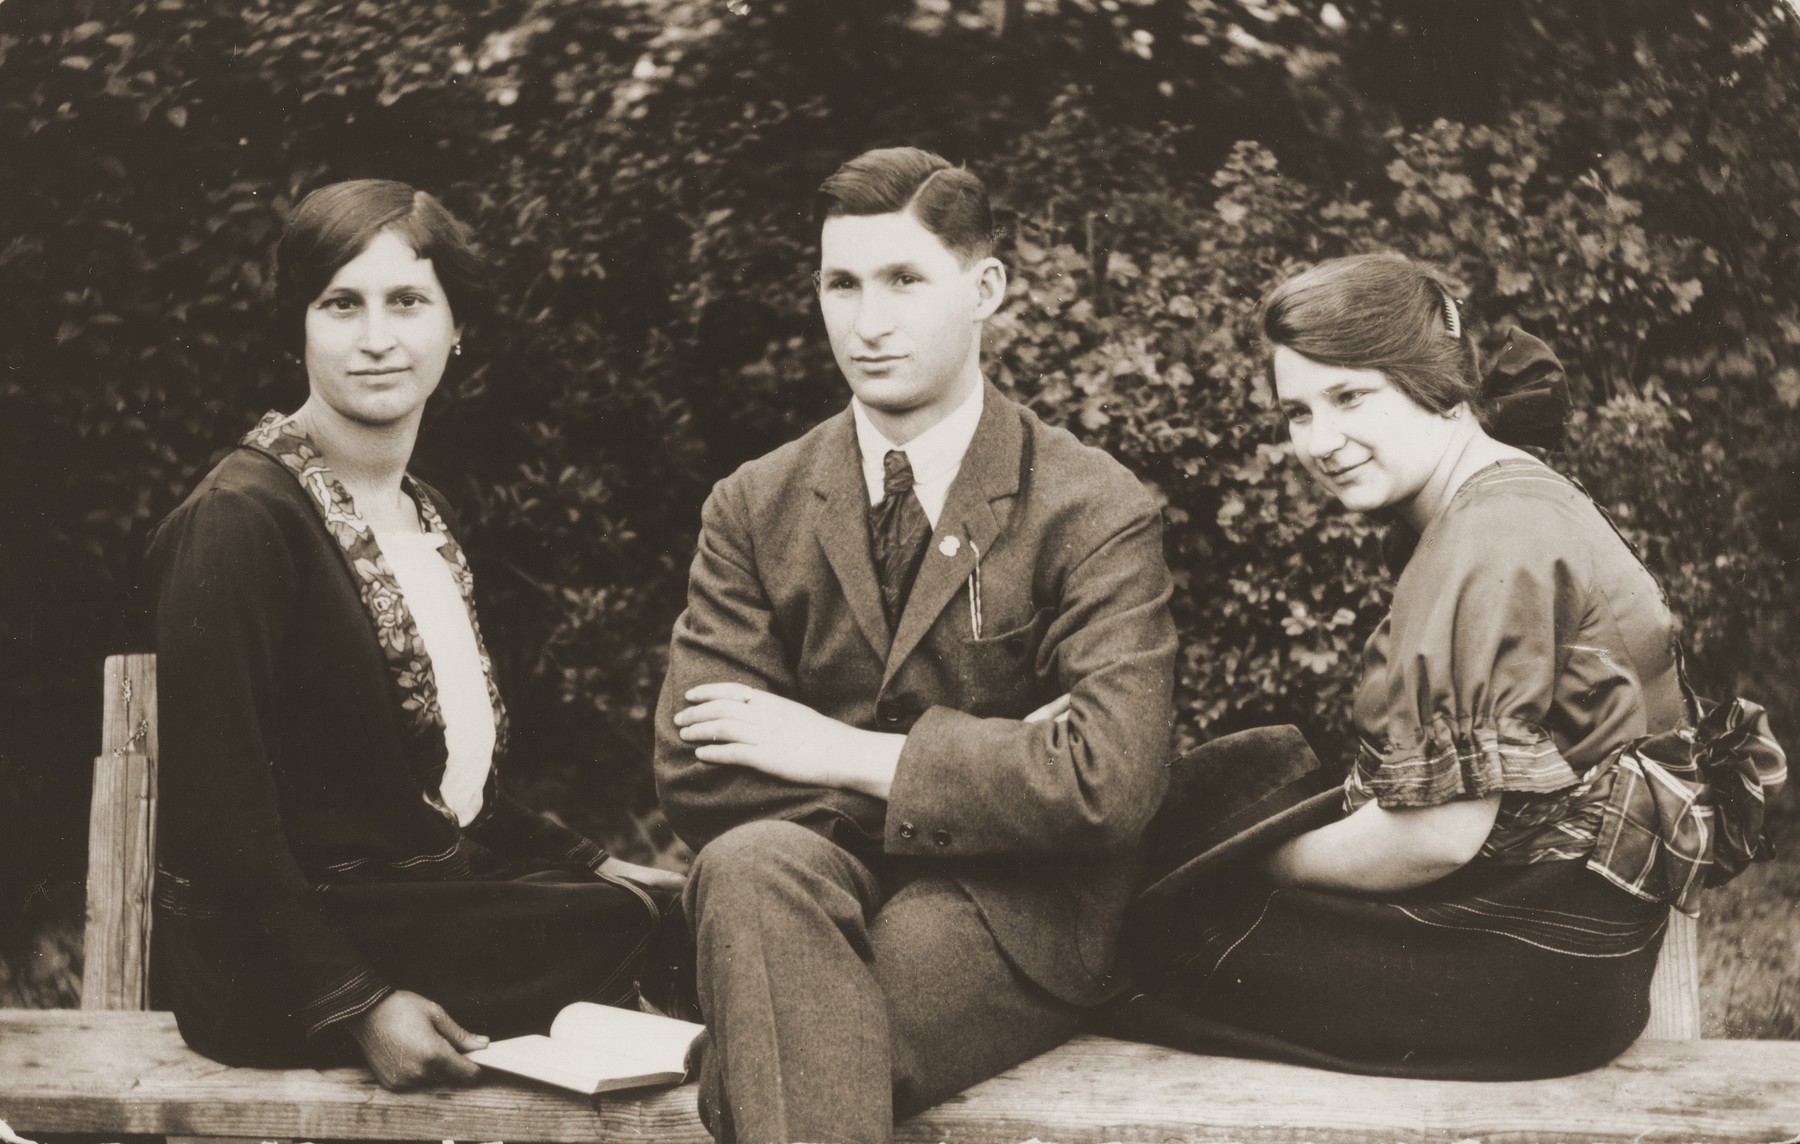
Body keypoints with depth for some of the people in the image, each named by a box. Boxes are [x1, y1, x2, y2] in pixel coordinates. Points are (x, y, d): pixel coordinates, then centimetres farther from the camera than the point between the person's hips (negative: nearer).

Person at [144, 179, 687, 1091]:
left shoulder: (423, 519, 14)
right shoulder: (241, 520, -14)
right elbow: (214, 807, -18)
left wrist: (593, 867, 7)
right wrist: (354, 1004, -22)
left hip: (434, 900, 8)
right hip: (270, 971, -8)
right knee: (633, 929, -19)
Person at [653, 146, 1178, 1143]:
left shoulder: (1095, 512, -3)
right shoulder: (754, 509, 7)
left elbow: (1111, 779, -16)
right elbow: (692, 769, -4)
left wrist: (848, 754, -13)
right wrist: (988, 761, -13)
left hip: (1014, 920, -3)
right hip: (803, 891, 3)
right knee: (751, 863, -33)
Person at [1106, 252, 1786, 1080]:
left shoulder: (1493, 537, -18)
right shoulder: (1509, 503, 13)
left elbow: (1440, 832, -22)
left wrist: (1254, 869, -8)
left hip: (1538, 962, -10)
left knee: (1161, 934, -9)